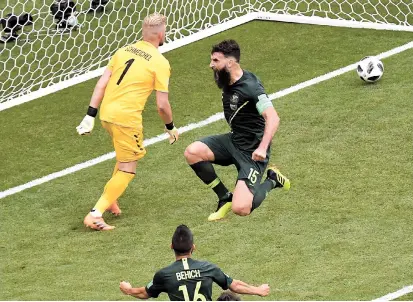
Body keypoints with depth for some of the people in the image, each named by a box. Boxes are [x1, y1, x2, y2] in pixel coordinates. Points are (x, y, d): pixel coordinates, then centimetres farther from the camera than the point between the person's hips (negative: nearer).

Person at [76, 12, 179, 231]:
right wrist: (170, 128, 10)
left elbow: (102, 83, 7)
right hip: (127, 118, -7)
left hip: (106, 113, 7)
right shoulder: (160, 63, -7)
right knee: (127, 170, 4)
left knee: (125, 157, 30)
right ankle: (95, 214, -4)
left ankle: (110, 198, 29)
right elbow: (162, 105, -8)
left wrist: (90, 115, 9)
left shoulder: (124, 51, 10)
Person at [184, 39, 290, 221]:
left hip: (252, 151, -8)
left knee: (241, 209, -18)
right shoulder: (227, 83, 4)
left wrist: (262, 148, -44)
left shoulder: (250, 87, -23)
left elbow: (273, 118, -33)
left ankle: (272, 181, 12)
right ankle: (225, 197, 2)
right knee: (192, 152, -14)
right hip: (233, 140, 8)